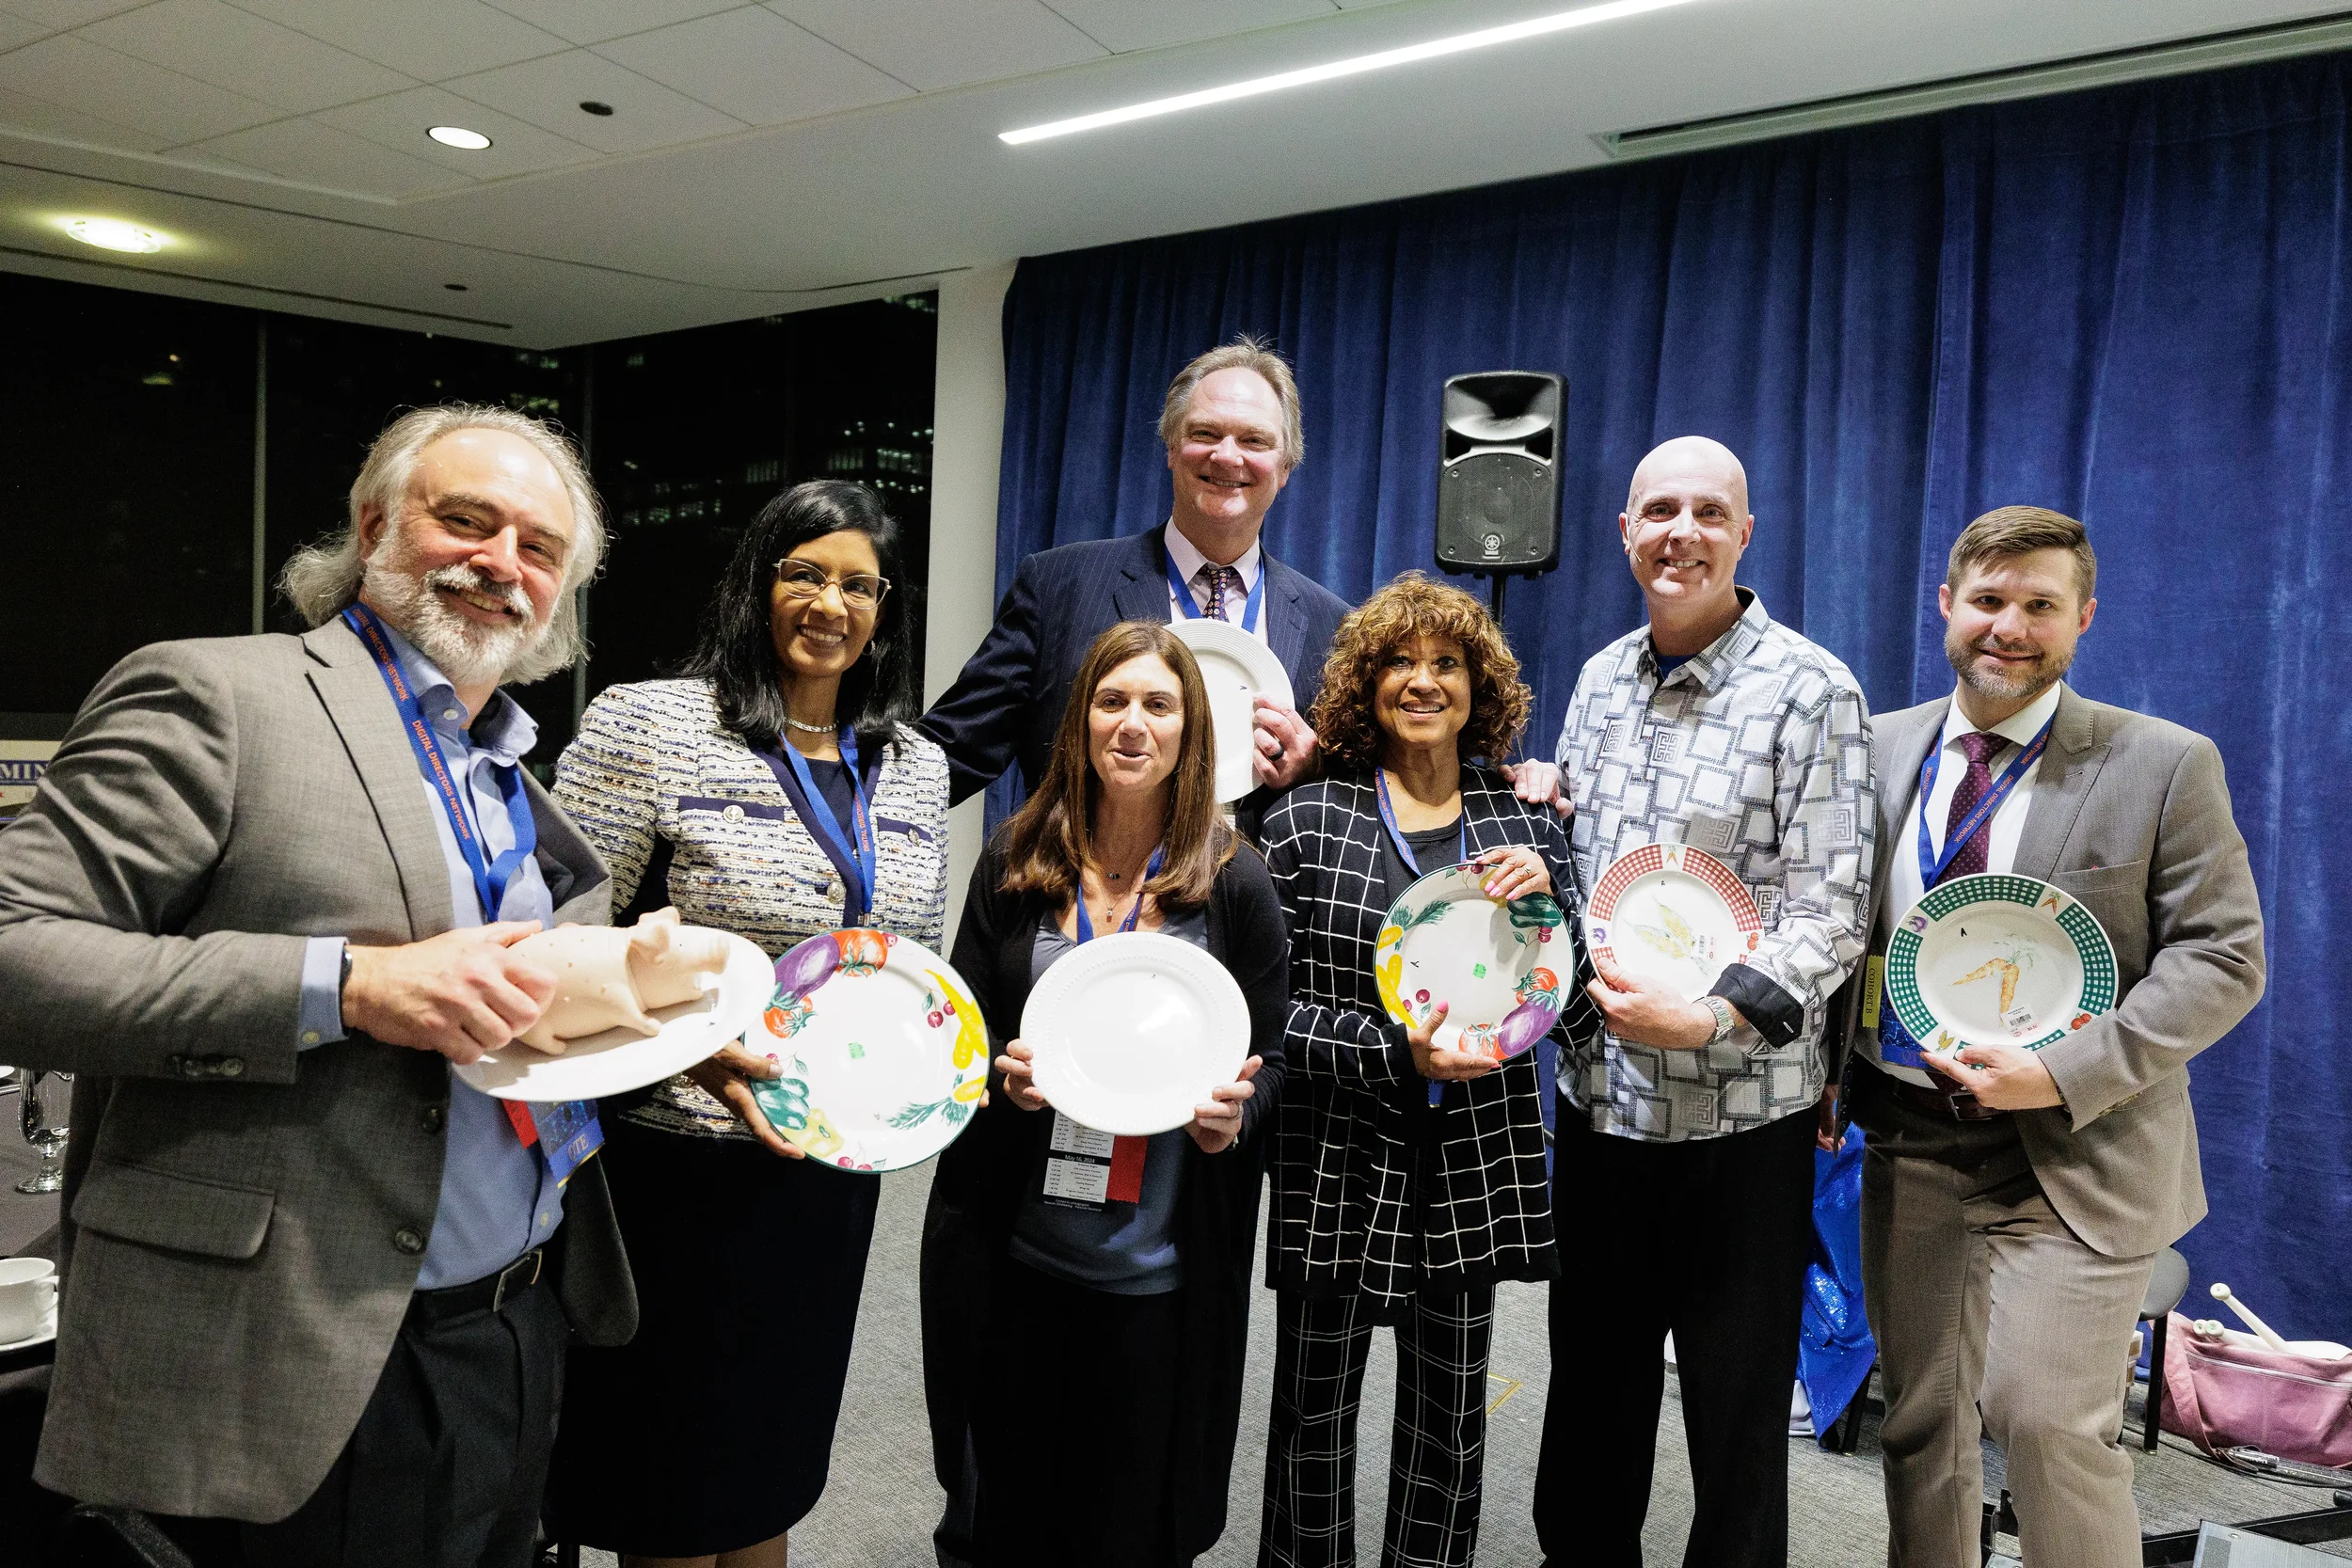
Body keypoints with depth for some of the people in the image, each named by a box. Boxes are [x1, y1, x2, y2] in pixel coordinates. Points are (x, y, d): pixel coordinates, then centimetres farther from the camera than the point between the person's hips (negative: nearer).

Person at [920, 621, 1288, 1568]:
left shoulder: (1233, 880, -3)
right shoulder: (1017, 859, 1)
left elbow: (1273, 1055, 3)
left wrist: (1237, 1110, -17)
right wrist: (1002, 1072, -14)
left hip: (1161, 1269, -1)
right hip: (1014, 1252, 2)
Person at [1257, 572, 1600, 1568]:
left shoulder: (1524, 820, 5)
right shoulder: (1307, 818, -3)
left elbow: (1574, 1014, 4)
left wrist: (1544, 899, -11)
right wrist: (1394, 1052, -18)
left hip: (1474, 1163, 2)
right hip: (1338, 1159, -2)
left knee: (1450, 1419, 14)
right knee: (1314, 1411, 11)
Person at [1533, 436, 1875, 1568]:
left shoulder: (1812, 692, -9)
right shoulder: (1602, 679, 8)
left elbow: (1830, 910, -14)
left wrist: (1710, 1016, -26)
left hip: (1741, 1112, -5)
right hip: (1599, 1096, 5)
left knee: (1738, 1410, 11)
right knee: (1590, 1380, 19)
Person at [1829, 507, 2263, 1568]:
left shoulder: (2165, 765, -4)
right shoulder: (1880, 748, 6)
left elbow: (2222, 958, -6)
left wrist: (2068, 1074, -18)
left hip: (2073, 1153, -3)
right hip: (1908, 1139, 4)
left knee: (2049, 1422, -4)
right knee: (1920, 1423, 13)